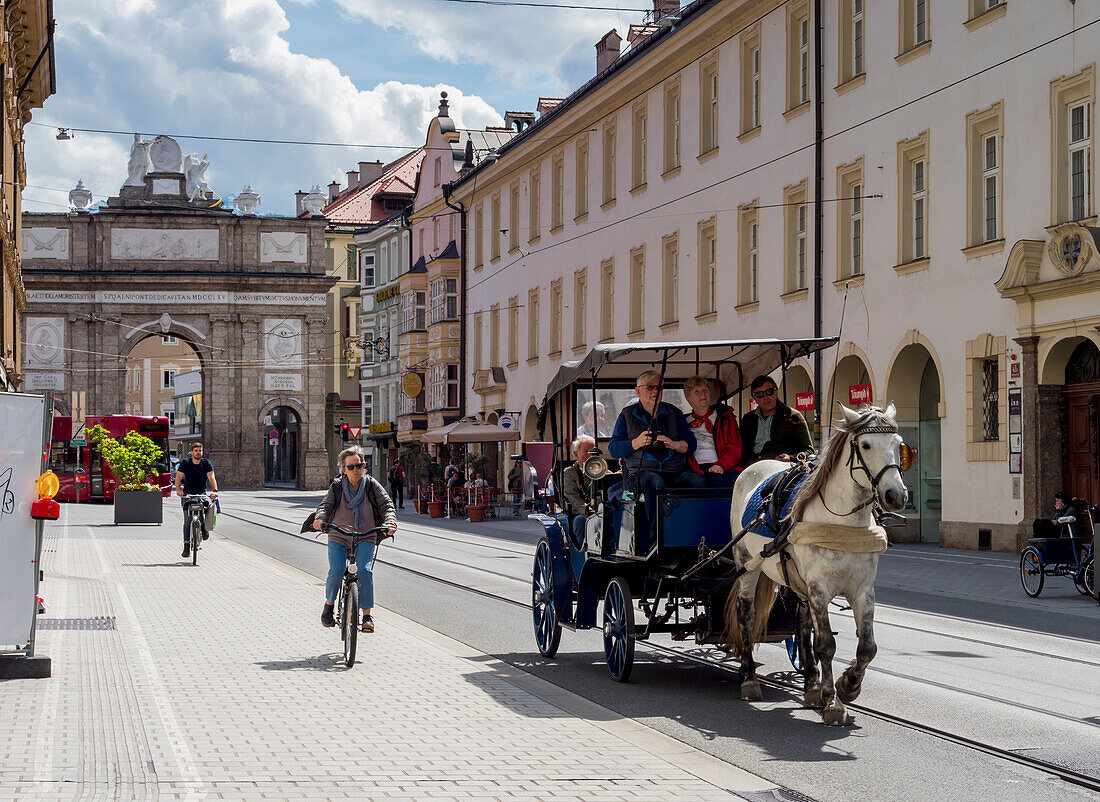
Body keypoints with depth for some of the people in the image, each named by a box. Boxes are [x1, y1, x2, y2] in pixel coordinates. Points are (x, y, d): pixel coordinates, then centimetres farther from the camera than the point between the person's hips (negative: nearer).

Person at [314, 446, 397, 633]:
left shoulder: (371, 485, 1)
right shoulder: (337, 486, 3)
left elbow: (386, 504, -7)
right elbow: (326, 505, -8)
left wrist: (390, 522, -28)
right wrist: (320, 519, -31)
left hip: (365, 538, 0)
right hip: (339, 537, 0)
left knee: (365, 570, -23)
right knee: (336, 572, -20)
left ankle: (367, 614, -14)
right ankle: (329, 604, 8)